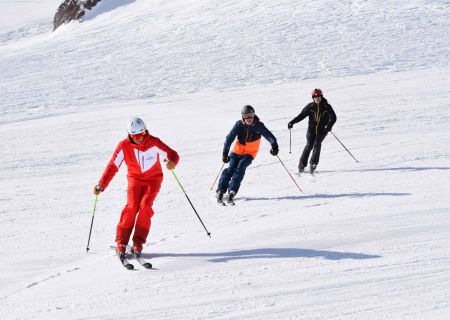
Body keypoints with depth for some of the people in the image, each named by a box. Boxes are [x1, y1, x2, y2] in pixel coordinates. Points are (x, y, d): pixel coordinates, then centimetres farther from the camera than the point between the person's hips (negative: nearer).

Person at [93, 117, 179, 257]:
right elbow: (112, 166, -15)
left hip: (153, 179, -1)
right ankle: (121, 242, -13)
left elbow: (172, 154, -19)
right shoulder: (124, 146, -15)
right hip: (135, 178, 1)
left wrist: (171, 162, -44)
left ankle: (138, 243, -13)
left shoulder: (154, 143, -19)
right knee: (132, 206, -18)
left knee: (145, 206, -19)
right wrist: (101, 185, -25)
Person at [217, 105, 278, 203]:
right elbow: (229, 138, -12)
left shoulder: (258, 125, -11)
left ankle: (232, 191, -21)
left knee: (240, 168, -21)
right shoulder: (239, 125, -10)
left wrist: (274, 145, -35)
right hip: (237, 151, 1)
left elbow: (269, 135, -16)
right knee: (230, 169, -11)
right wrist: (225, 153, -19)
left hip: (249, 154, -1)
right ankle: (220, 191, -1)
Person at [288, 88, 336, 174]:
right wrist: (292, 122, -12)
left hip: (322, 129, -1)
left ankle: (313, 164, -13)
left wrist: (329, 126, -27)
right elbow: (301, 115, 0)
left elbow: (333, 118, -9)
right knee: (309, 146, -8)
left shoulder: (326, 107, -3)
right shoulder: (310, 106, 0)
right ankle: (302, 165, -1)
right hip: (312, 128, 1)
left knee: (317, 144, -18)